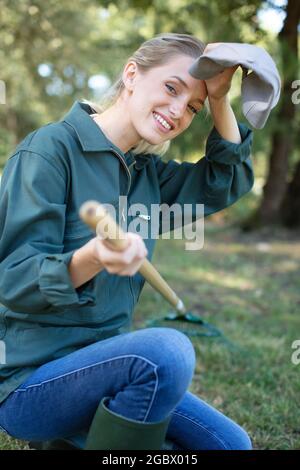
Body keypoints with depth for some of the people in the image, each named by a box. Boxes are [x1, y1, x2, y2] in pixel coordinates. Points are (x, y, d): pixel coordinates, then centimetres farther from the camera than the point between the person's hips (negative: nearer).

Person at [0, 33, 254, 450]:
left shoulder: (147, 172, 9)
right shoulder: (51, 149, -14)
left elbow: (230, 180, 11)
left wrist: (219, 99, -2)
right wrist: (92, 258, -39)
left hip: (100, 364, 8)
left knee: (231, 444, 5)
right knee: (166, 350, -33)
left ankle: (74, 438, 15)